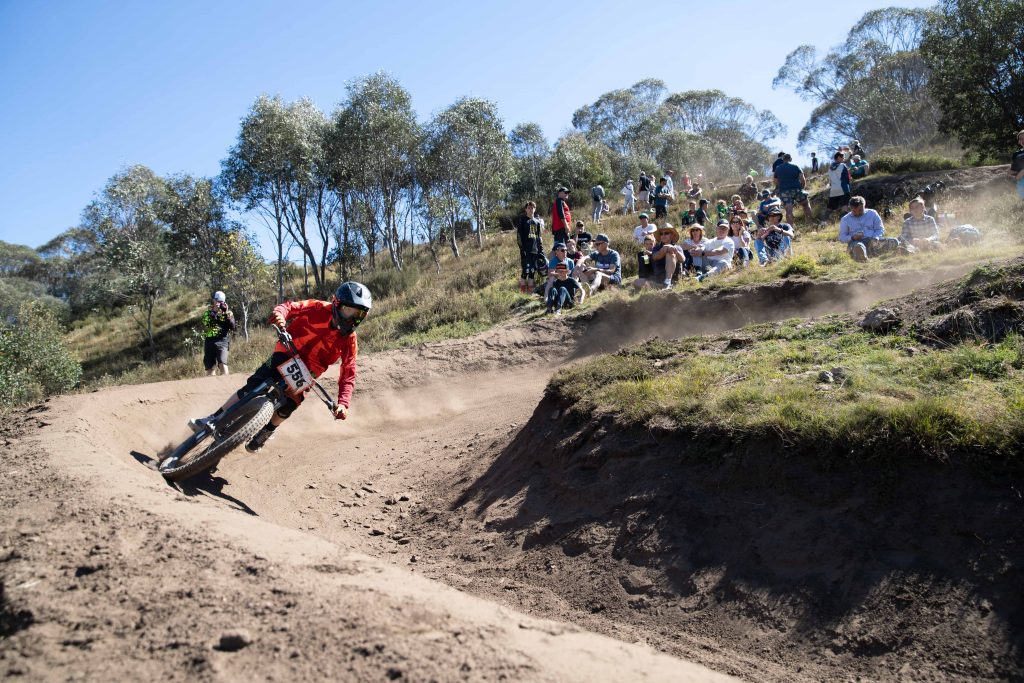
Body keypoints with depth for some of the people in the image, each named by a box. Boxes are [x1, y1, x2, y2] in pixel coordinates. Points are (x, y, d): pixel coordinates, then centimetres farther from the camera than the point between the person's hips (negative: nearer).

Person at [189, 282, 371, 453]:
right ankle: (214, 420, 1)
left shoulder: (349, 339, -12)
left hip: (306, 373, 1)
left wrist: (343, 403, -28)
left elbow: (348, 373, -14)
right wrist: (279, 313, -35)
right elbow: (291, 306, -10)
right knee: (252, 387, -14)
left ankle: (267, 431, 17)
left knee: (288, 406, -15)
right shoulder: (320, 309, -13)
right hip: (286, 354, -1)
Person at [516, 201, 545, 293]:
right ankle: (522, 289, -4)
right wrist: (521, 247, -13)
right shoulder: (522, 220, 2)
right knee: (525, 269, -10)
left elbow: (540, 236, 18)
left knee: (533, 269, 6)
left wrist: (541, 249, 12)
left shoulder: (538, 221, 15)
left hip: (535, 249, 5)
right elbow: (519, 234, -4)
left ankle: (531, 288, 13)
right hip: (526, 249, -5)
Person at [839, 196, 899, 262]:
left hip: (872, 241, 3)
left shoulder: (872, 213, 16)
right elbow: (841, 237, 9)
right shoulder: (845, 219, 11)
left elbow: (880, 229, 14)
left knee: (894, 241, -24)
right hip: (856, 242, -3)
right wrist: (852, 237, -14)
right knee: (858, 247, -42)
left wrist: (875, 238, -10)